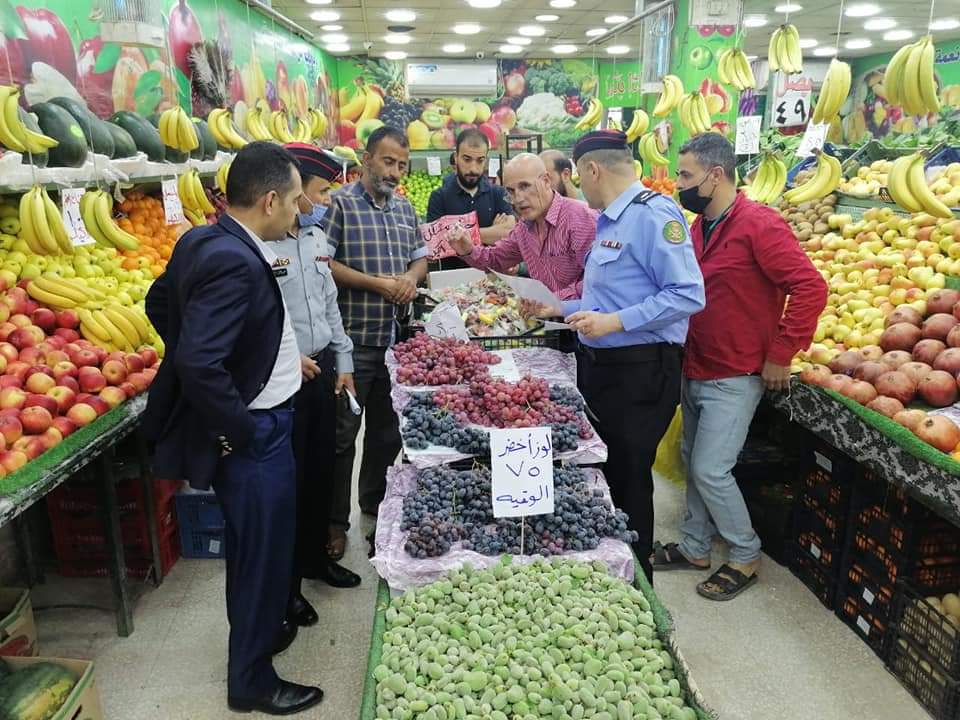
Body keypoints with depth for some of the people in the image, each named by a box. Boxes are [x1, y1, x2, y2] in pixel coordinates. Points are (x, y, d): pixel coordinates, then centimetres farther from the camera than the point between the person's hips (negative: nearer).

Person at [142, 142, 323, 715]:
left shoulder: (204, 240, 3)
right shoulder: (234, 261, -27)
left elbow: (160, 304, 16)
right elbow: (198, 364, -33)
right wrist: (241, 431, -20)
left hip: (255, 424, 10)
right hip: (256, 433, -10)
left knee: (248, 546, 26)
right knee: (265, 553, 9)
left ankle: (256, 630, 49)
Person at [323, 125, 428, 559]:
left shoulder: (405, 209, 15)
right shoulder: (341, 204, -7)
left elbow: (420, 257, 21)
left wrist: (411, 277, -2)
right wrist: (377, 283, -17)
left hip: (395, 339, 7)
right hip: (352, 340, -6)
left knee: (388, 430, 16)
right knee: (343, 434, 3)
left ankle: (375, 506, 34)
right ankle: (335, 520, 18)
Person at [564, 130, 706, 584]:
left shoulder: (653, 214, -15)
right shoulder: (609, 221, 15)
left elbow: (688, 295, -22)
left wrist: (615, 321, -25)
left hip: (639, 372, -10)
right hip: (601, 367, 10)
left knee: (629, 478, 3)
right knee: (599, 470, 18)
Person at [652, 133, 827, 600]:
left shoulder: (758, 224, -18)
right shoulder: (698, 227, 8)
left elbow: (810, 288, -23)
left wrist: (780, 356, -20)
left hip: (734, 378, -8)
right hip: (695, 370, 8)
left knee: (710, 470, -4)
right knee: (693, 461, 16)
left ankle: (745, 556, 18)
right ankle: (695, 547, 33)